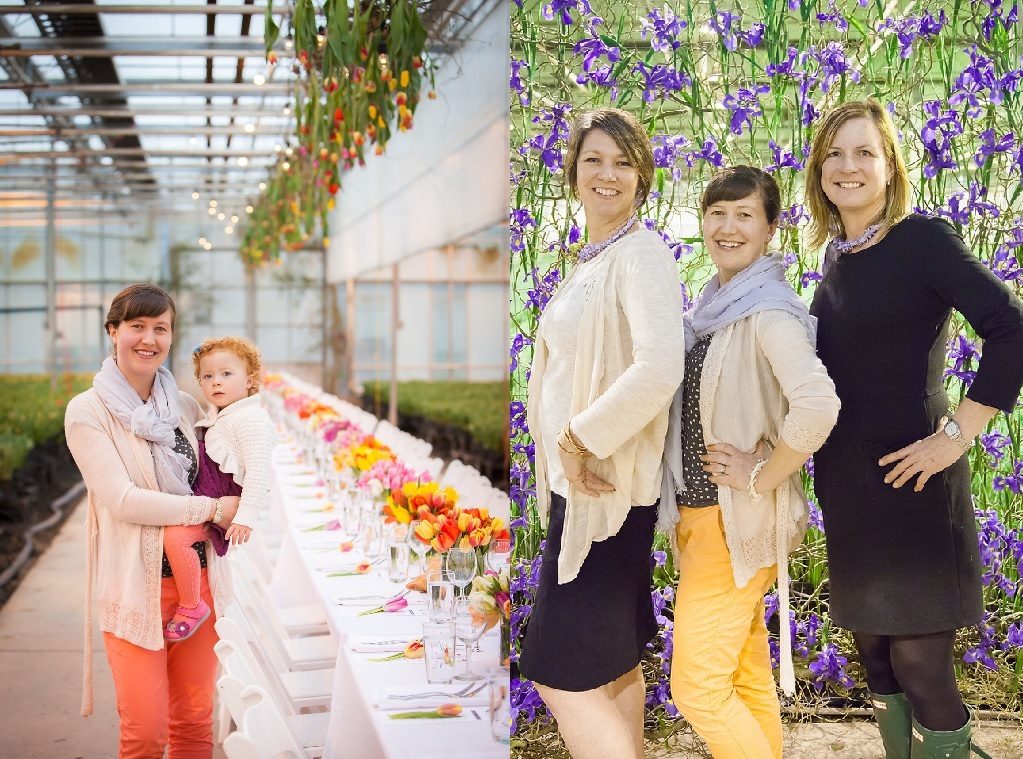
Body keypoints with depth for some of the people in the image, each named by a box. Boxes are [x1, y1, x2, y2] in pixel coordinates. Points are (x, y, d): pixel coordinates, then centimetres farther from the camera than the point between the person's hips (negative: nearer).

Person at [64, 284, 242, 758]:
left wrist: (244, 506, -1)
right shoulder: (88, 411, -6)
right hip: (135, 584, -4)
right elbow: (122, 500, -15)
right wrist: (213, 509, -15)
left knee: (196, 719, 10)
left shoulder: (186, 407, 8)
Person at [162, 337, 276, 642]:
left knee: (174, 535, -26)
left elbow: (258, 470, -22)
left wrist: (246, 515, -27)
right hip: (205, 493, 11)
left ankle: (191, 606, -11)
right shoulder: (217, 417, 16)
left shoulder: (251, 419, -15)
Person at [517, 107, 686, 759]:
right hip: (582, 482, 9)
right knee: (615, 657, 17)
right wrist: (570, 449, 9)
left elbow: (660, 368, -29)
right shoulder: (593, 259, 13)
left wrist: (581, 440, -21)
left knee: (560, 671, -7)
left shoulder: (642, 254, -15)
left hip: (606, 486, -9)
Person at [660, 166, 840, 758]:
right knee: (747, 676, 17)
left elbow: (818, 403, -34)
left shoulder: (769, 310, -18)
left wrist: (761, 477, -22)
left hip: (739, 520, -9)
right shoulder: (709, 307, 9)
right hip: (698, 512, 9)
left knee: (698, 688, -6)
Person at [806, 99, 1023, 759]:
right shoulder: (838, 258, 10)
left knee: (920, 664, -4)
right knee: (875, 656, 15)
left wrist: (958, 435, -19)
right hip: (847, 483, 7)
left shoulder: (924, 239, -10)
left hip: (910, 481, -7)